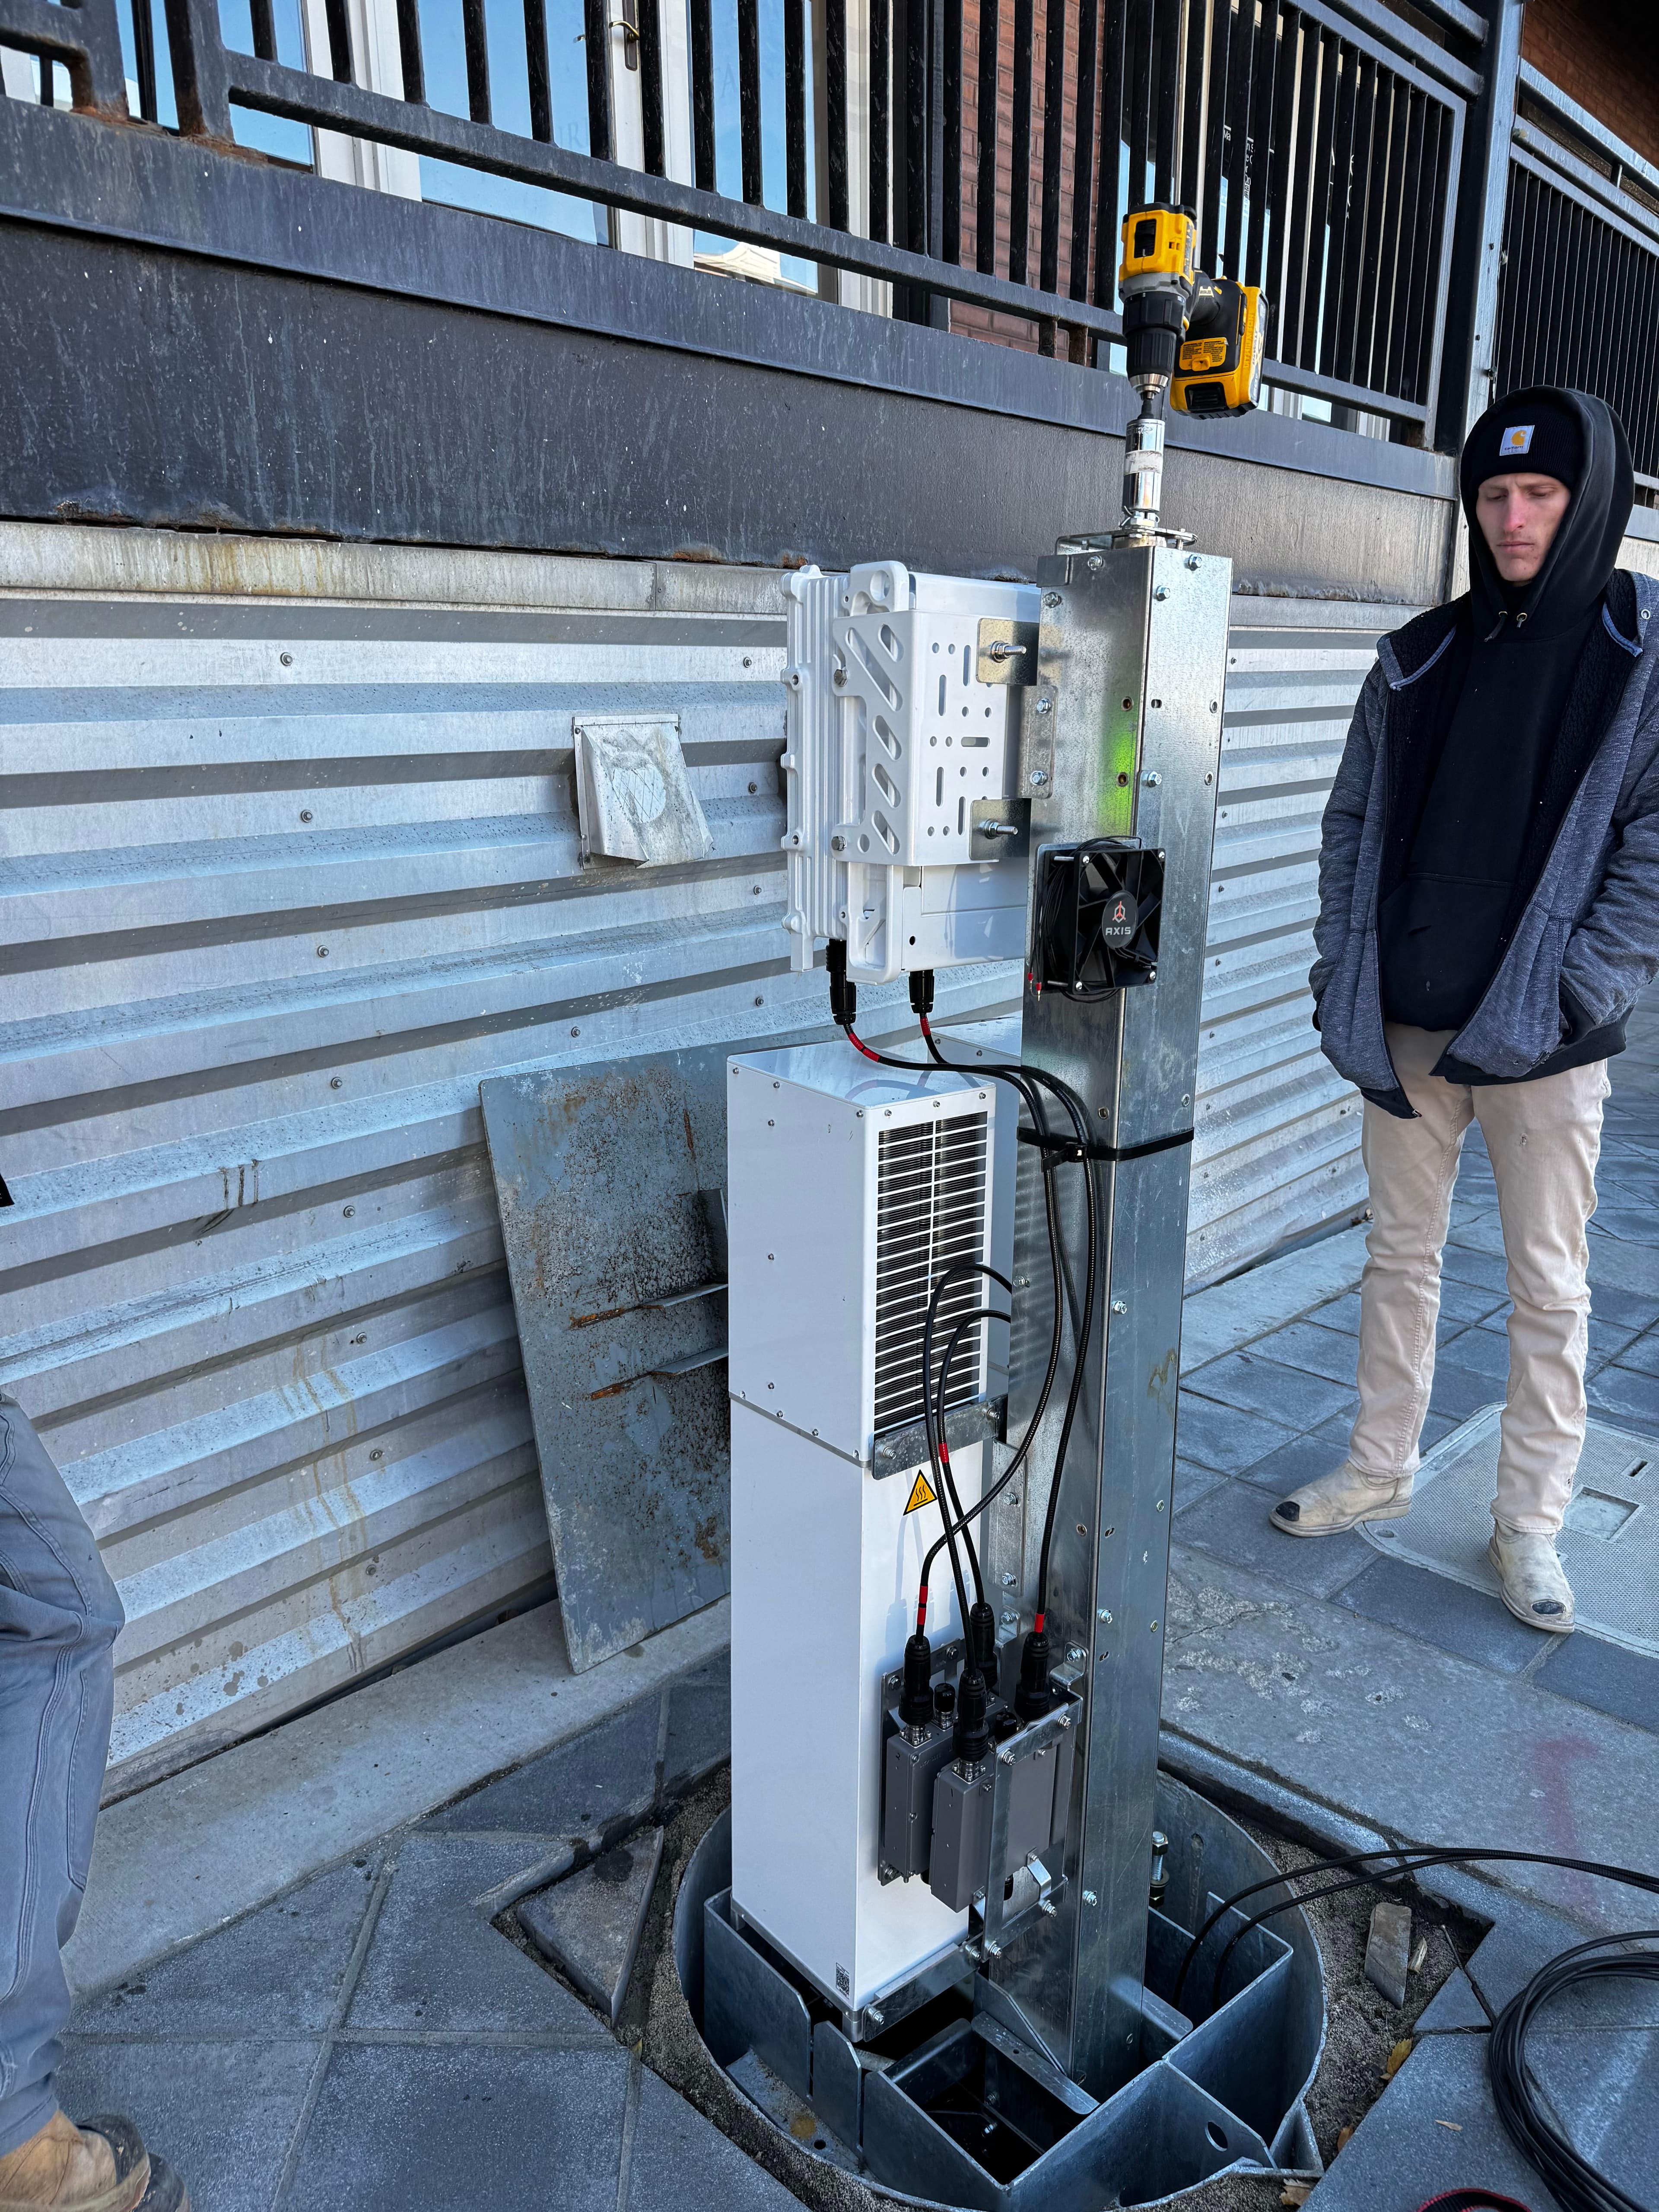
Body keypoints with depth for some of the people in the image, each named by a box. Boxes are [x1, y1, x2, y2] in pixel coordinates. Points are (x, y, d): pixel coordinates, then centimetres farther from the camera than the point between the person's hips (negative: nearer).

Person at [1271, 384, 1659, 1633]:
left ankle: (1530, 1524, 22)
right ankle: (1380, 1473, 30)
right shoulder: (1422, 657, 8)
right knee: (1399, 1257, 14)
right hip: (1405, 1026, 4)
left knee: (1550, 1286, 6)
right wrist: (1343, 976, 2)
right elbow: (1355, 820, 11)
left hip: (1542, 1040, -4)